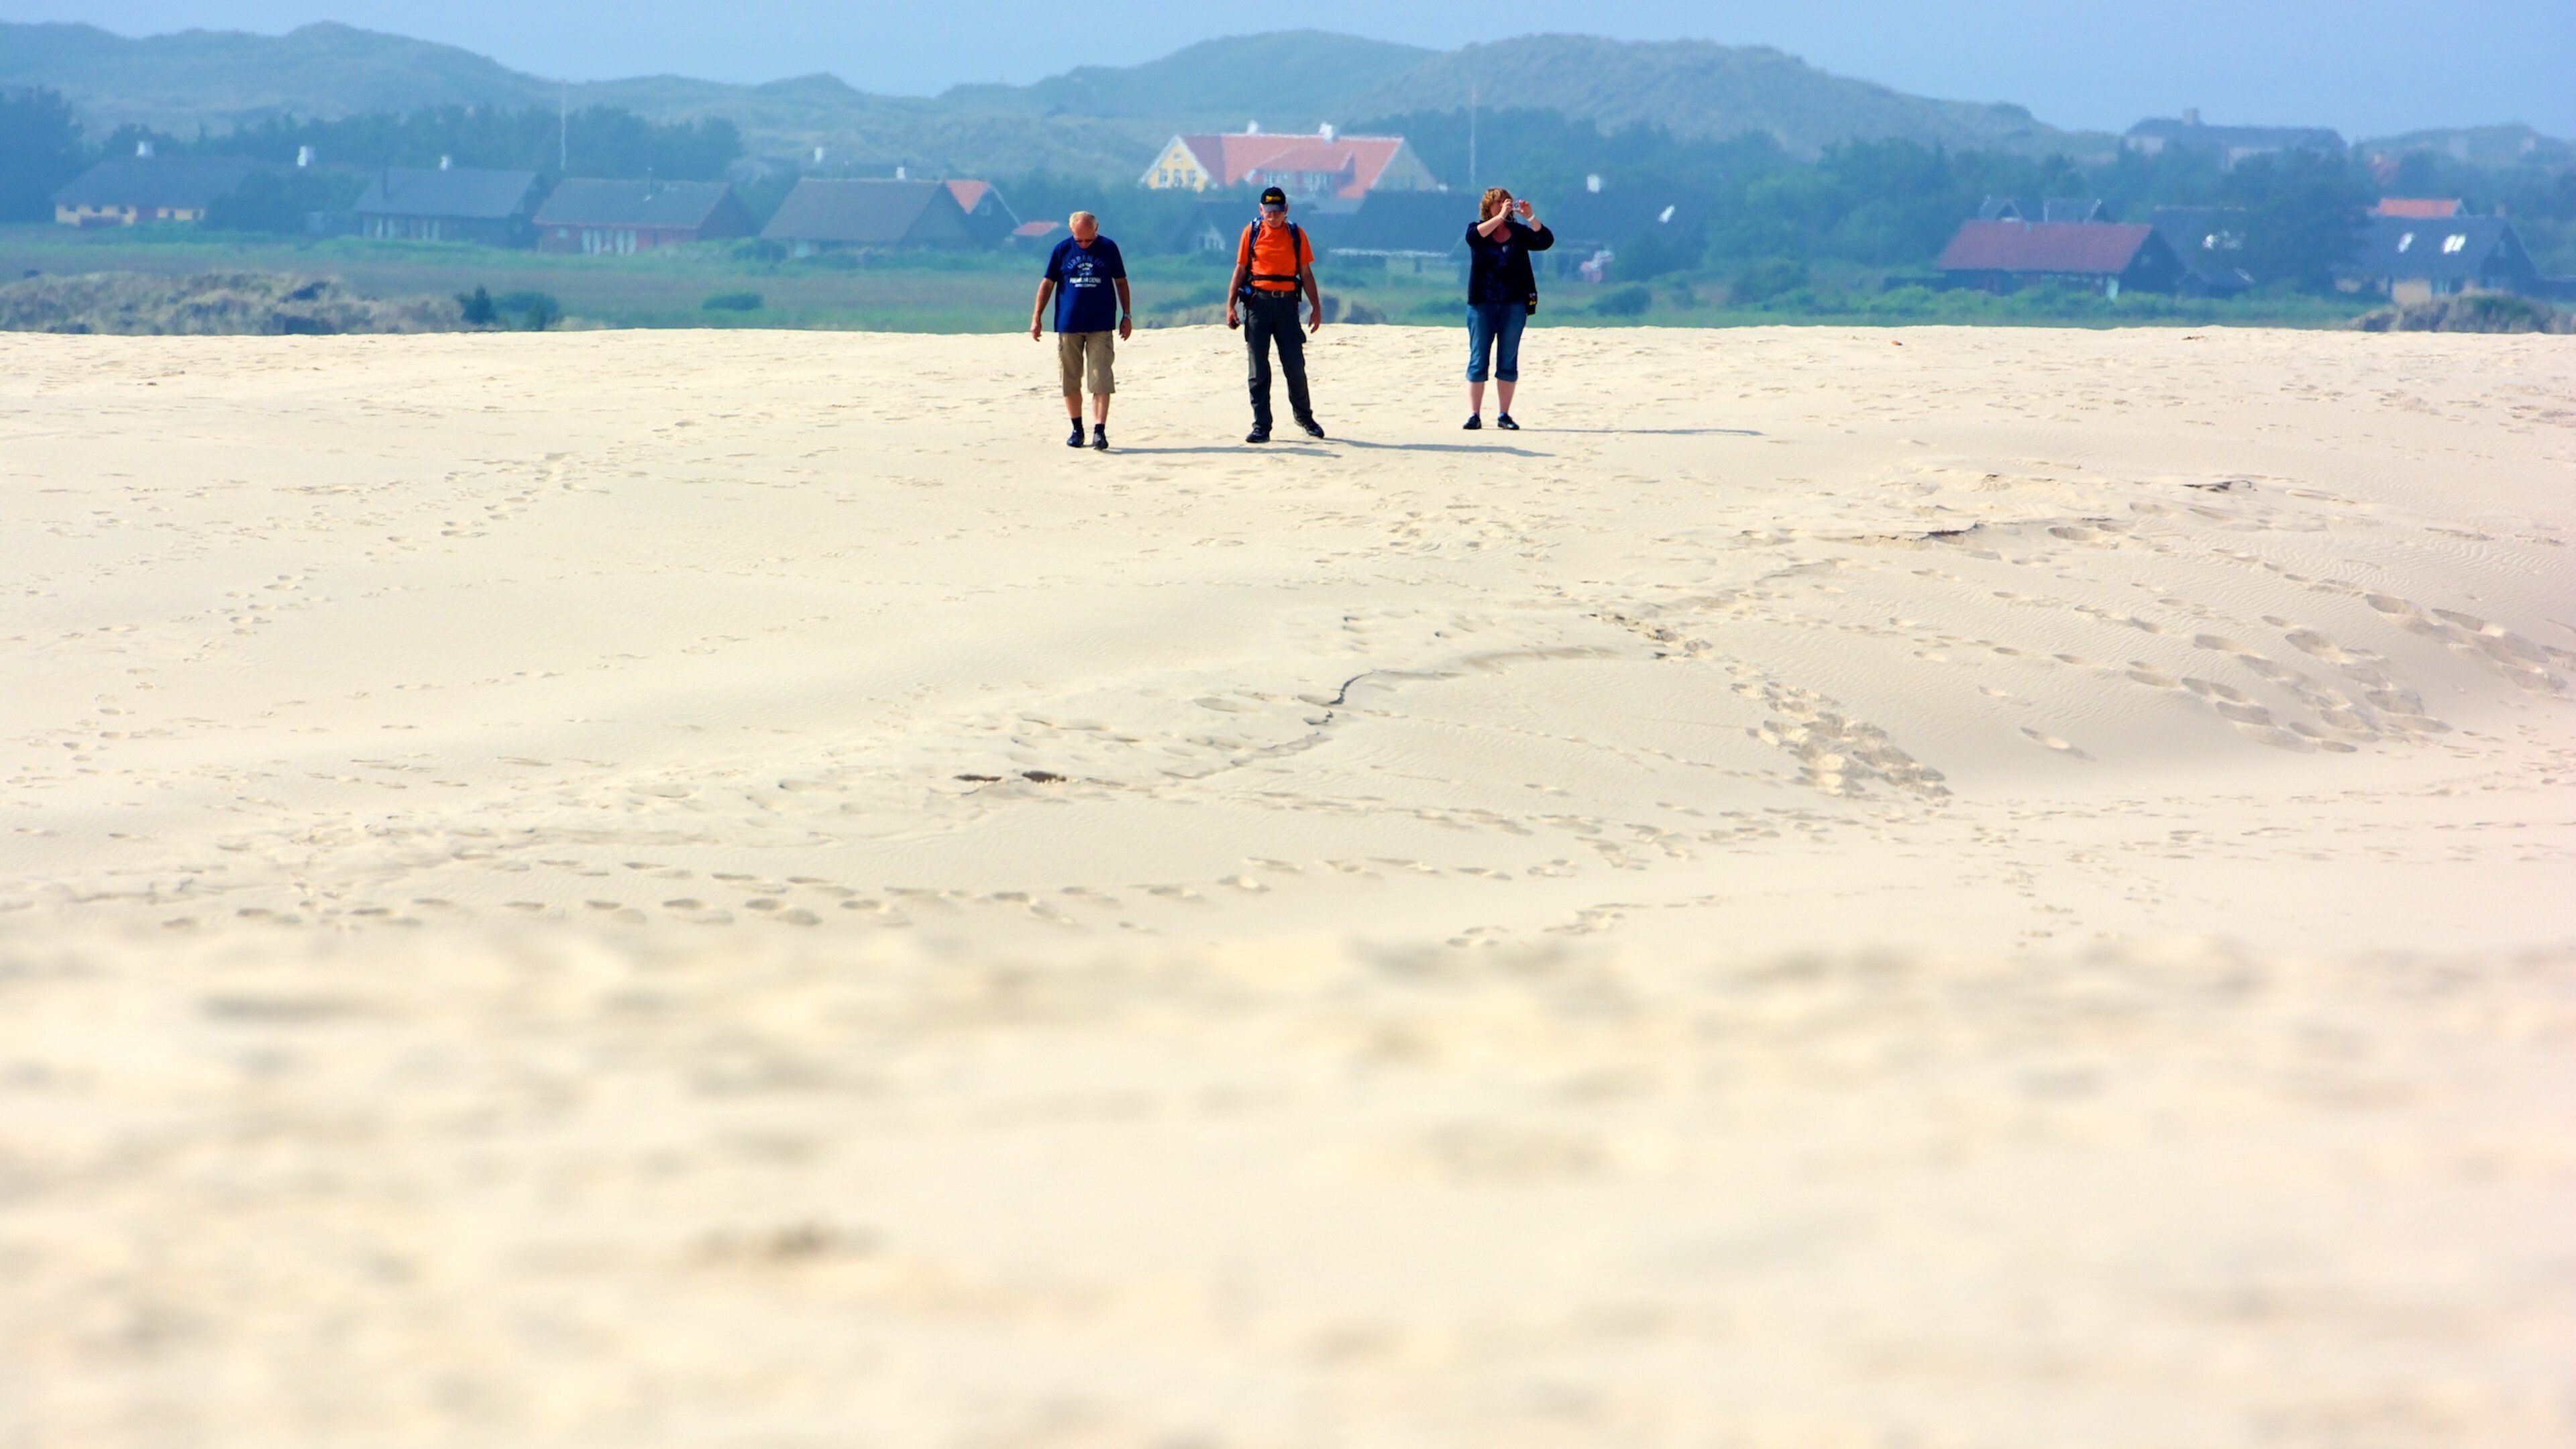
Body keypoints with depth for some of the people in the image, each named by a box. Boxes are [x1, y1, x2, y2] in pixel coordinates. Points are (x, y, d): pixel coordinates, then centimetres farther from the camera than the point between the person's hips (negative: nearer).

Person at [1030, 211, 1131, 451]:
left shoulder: (1108, 248, 3)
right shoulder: (1062, 250, 3)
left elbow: (1121, 282, 11)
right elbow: (1047, 284, 8)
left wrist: (1127, 316, 8)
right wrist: (1036, 317, 3)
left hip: (1101, 327, -1)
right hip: (1068, 325, 1)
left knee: (1101, 380, -10)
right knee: (1070, 381, 5)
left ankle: (1099, 431, -13)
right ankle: (1077, 429, 17)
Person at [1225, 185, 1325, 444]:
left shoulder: (1296, 235, 7)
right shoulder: (1252, 233, 5)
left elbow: (1306, 274, 9)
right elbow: (1240, 270, 7)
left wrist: (1316, 307, 3)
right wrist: (1230, 306, 0)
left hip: (1286, 303, 0)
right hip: (1257, 303, 0)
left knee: (1295, 364, 2)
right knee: (1258, 368, -1)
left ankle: (1304, 416, 23)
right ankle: (1261, 427, 2)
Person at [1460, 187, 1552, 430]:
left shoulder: (1519, 232, 9)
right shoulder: (1479, 230, 5)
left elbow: (1546, 241, -4)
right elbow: (1473, 237, -18)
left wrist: (1530, 217, -15)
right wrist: (1500, 217, -22)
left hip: (1514, 303, 1)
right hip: (1482, 304, -1)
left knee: (1508, 362, 3)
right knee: (1478, 360, -2)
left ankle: (1504, 415, 9)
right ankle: (1474, 415, -2)